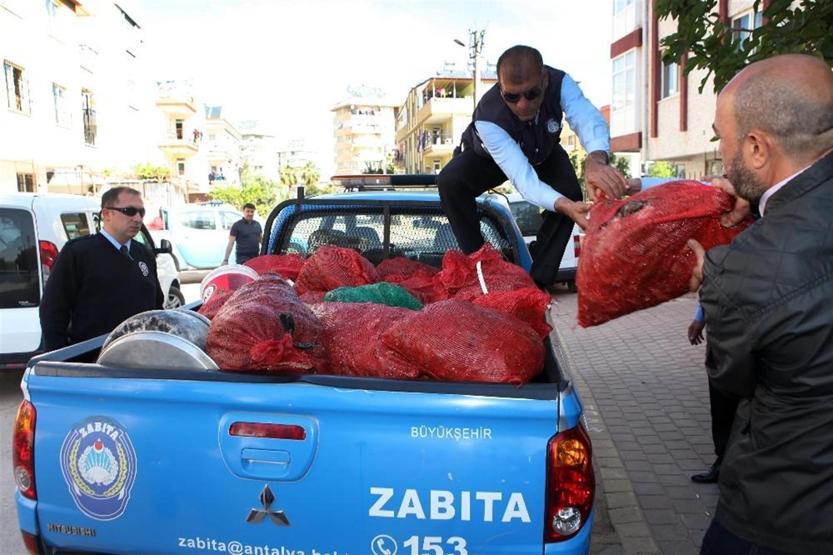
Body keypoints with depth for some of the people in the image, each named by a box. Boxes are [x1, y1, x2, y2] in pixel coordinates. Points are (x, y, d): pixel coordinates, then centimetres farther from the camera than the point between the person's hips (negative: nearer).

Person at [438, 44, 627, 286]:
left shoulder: (559, 82, -34)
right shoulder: (488, 117, -42)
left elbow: (588, 118, -52)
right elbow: (523, 179, -47)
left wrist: (596, 160, -75)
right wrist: (564, 206, -65)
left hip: (543, 154, 2)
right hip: (490, 157, -2)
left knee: (570, 193, -27)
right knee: (450, 182, -30)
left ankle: (538, 280, -14)